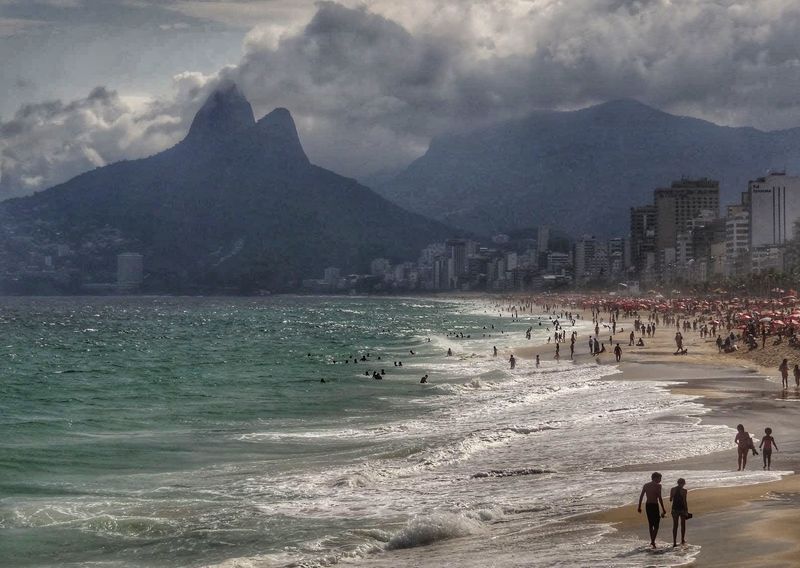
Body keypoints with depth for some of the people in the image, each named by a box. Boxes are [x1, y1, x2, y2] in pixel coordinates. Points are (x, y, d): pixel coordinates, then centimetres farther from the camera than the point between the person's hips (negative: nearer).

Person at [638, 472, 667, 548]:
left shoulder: (645, 485, 10)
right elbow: (659, 498, -14)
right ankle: (653, 541, -16)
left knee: (650, 523, 19)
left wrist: (639, 507, 13)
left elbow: (641, 496, 8)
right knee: (656, 524, -1)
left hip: (647, 505, 6)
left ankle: (652, 541, 28)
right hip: (654, 505, -6)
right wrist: (663, 509, -11)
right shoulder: (658, 485, -8)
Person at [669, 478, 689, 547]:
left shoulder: (672, 489, -1)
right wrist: (686, 511, -8)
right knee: (683, 525, 16)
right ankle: (682, 540, 26)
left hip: (674, 509, 3)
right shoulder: (683, 491, -12)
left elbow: (670, 499, 8)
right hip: (682, 509, -3)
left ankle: (674, 542, -2)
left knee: (675, 526, 5)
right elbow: (685, 501, -14)